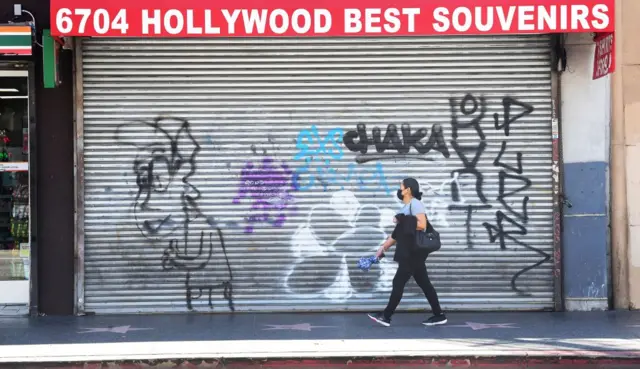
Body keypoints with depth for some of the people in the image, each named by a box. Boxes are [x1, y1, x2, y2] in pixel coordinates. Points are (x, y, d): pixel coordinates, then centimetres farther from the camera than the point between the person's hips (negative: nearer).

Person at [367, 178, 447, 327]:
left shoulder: (415, 204, -10)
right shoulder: (405, 207, 18)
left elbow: (422, 225, -25)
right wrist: (383, 248, 20)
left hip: (413, 252, -10)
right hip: (410, 252, 10)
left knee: (398, 282, -5)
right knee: (424, 283, 8)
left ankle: (386, 316, 0)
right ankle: (439, 315, 10)